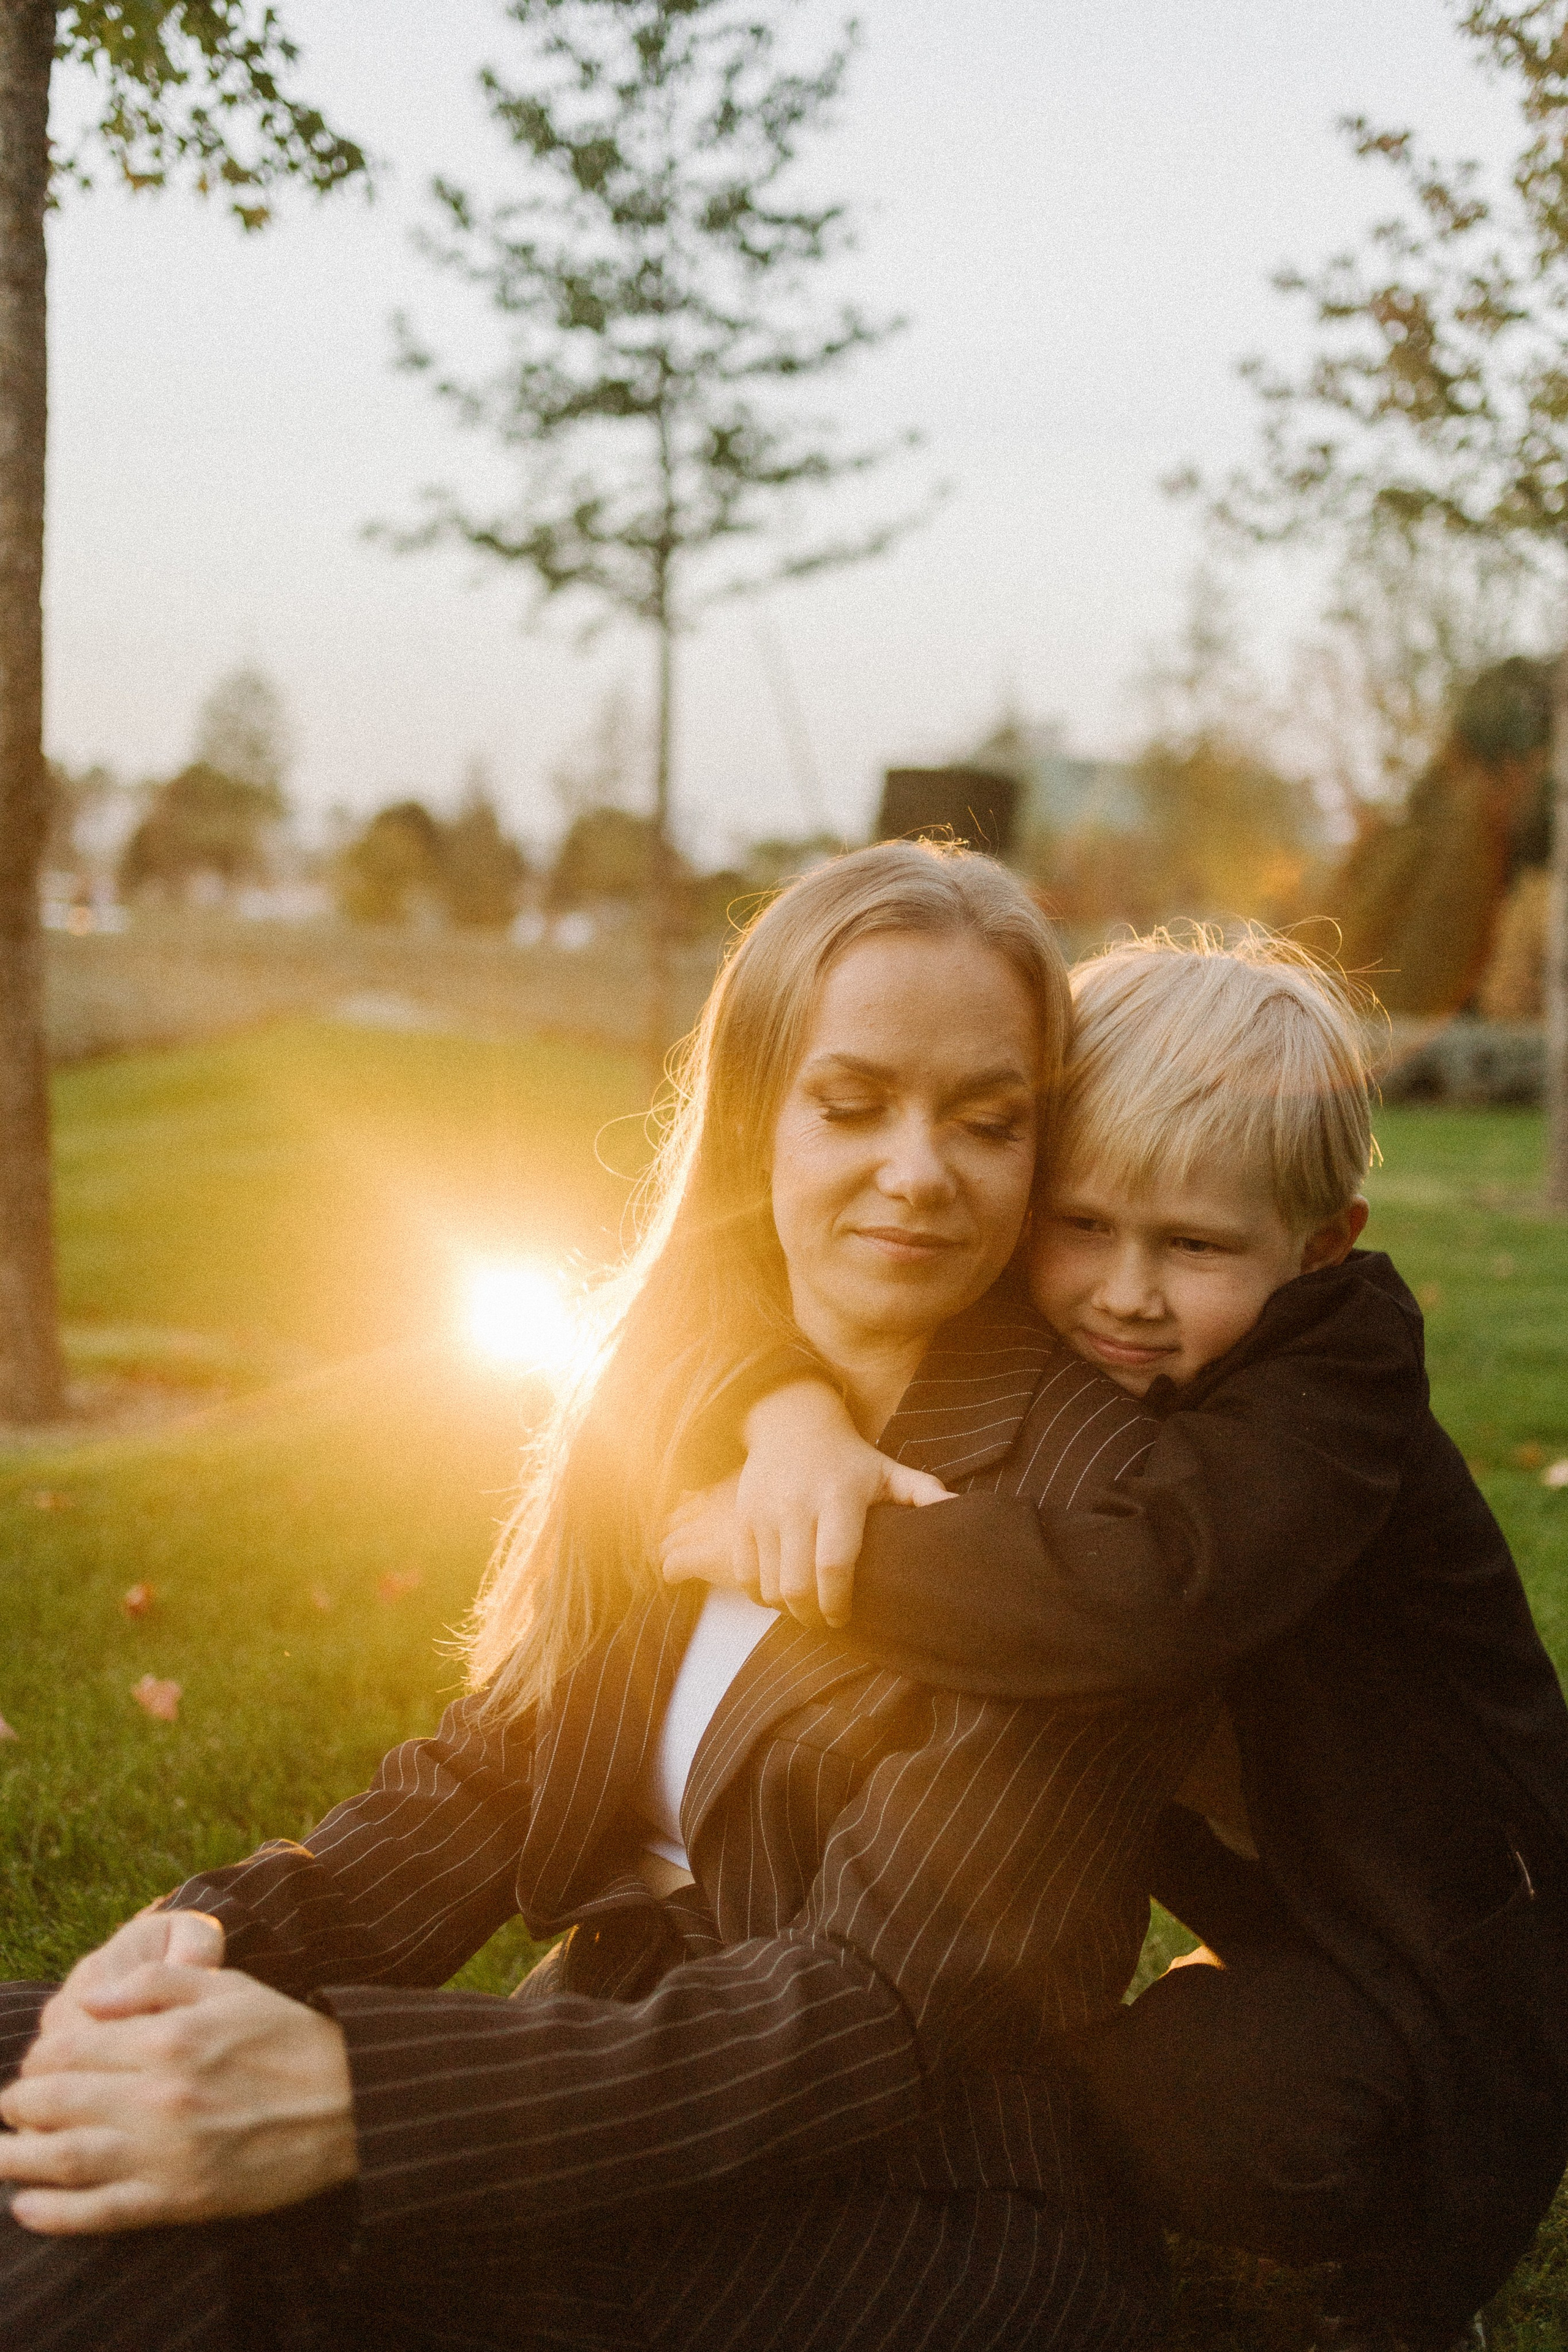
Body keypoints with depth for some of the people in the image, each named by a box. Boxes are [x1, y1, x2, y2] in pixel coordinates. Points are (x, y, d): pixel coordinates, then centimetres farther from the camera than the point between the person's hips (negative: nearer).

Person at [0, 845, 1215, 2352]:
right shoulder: (673, 1404, 7)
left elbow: (888, 2003, -21)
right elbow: (492, 1771, 4)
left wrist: (346, 2100, -33)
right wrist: (229, 1932, -19)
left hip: (925, 2214, -6)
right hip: (637, 2135, 6)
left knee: (156, 2204, -27)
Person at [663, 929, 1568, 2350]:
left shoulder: (1332, 1382, -27)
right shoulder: (1041, 1367, -5)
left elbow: (1146, 1597, -46)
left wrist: (783, 1547, -41)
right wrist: (803, 1424, -33)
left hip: (1449, 1954, -8)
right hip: (1272, 1904, 8)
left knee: (1246, 2097, -32)